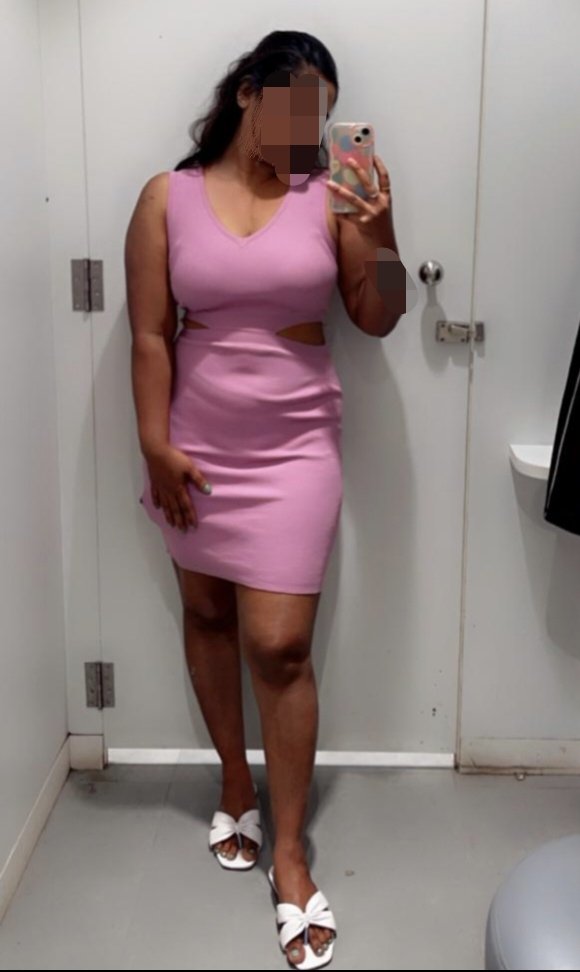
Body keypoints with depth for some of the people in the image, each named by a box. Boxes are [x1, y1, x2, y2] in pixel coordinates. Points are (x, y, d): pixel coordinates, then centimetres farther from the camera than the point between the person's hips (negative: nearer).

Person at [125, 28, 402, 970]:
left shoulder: (328, 195, -2)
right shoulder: (167, 197, -1)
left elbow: (378, 320, 0)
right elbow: (151, 334, -2)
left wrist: (382, 234, -15)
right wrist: (156, 445, -5)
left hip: (293, 446, -1)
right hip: (197, 443, 2)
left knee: (280, 645, -5)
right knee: (208, 616, 14)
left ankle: (290, 853, 10)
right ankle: (236, 787, 37)